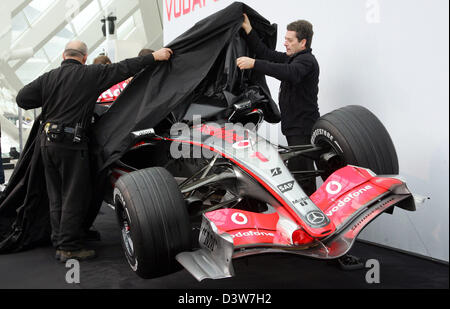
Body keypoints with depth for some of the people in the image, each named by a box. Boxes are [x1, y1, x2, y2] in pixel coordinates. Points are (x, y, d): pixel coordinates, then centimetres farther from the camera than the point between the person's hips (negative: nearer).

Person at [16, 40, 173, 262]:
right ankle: (69, 247, 7)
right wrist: (154, 57, -1)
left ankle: (59, 243, 22)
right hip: (71, 143, -6)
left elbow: (22, 98, 5)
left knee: (56, 197, 14)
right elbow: (123, 69, -5)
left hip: (47, 141, 6)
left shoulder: (48, 78, 9)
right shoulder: (89, 75, -4)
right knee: (74, 196, 2)